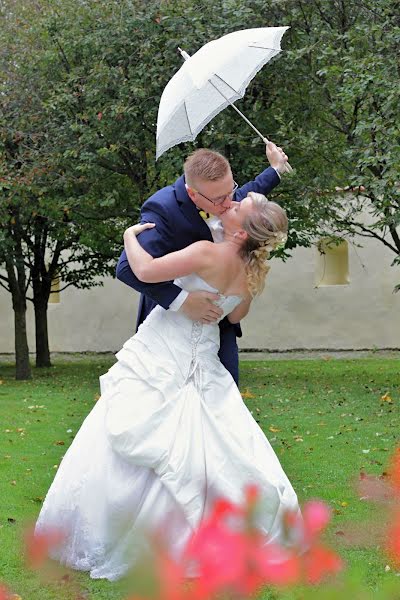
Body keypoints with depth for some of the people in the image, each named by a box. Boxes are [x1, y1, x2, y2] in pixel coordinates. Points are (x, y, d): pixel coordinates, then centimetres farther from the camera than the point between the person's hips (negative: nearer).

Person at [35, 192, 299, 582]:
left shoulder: (209, 253, -21)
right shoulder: (253, 274, -1)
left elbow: (145, 270, -23)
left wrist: (131, 235, -6)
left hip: (157, 364, -6)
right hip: (201, 371, 6)